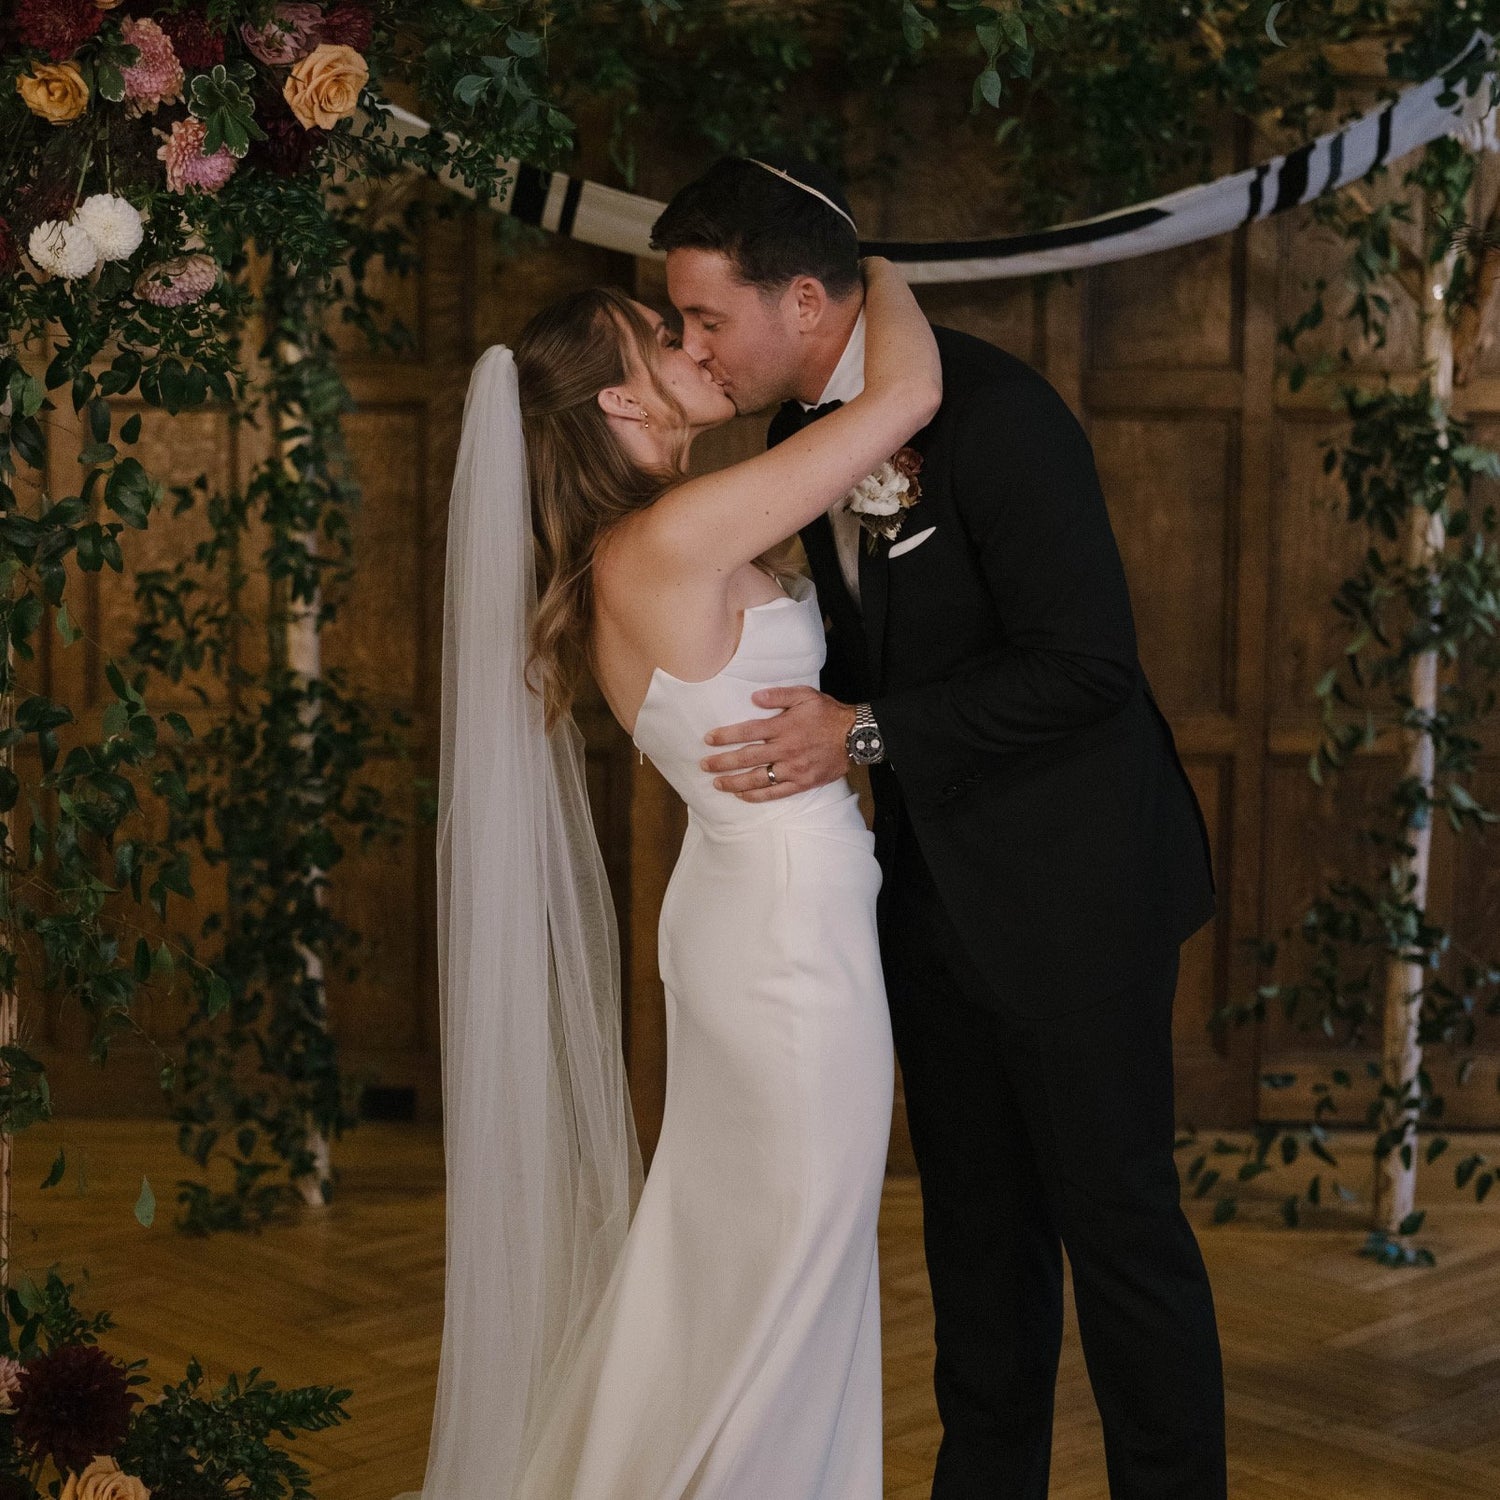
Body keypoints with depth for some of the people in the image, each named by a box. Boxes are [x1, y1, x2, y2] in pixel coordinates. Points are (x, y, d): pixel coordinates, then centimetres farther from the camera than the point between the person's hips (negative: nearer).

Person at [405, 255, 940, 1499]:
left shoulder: (638, 554, 6)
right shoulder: (671, 538, -21)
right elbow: (910, 389, -19)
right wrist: (879, 272, -1)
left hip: (746, 910, 10)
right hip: (793, 926, -10)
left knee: (730, 1261, 20)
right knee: (787, 1270, 3)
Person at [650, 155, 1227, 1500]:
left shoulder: (995, 411, -22)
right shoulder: (806, 424, 4)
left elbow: (1086, 663, -25)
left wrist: (869, 733, -23)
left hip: (1068, 880, -8)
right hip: (935, 875, 8)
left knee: (1115, 1213, 3)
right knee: (975, 1213, 17)